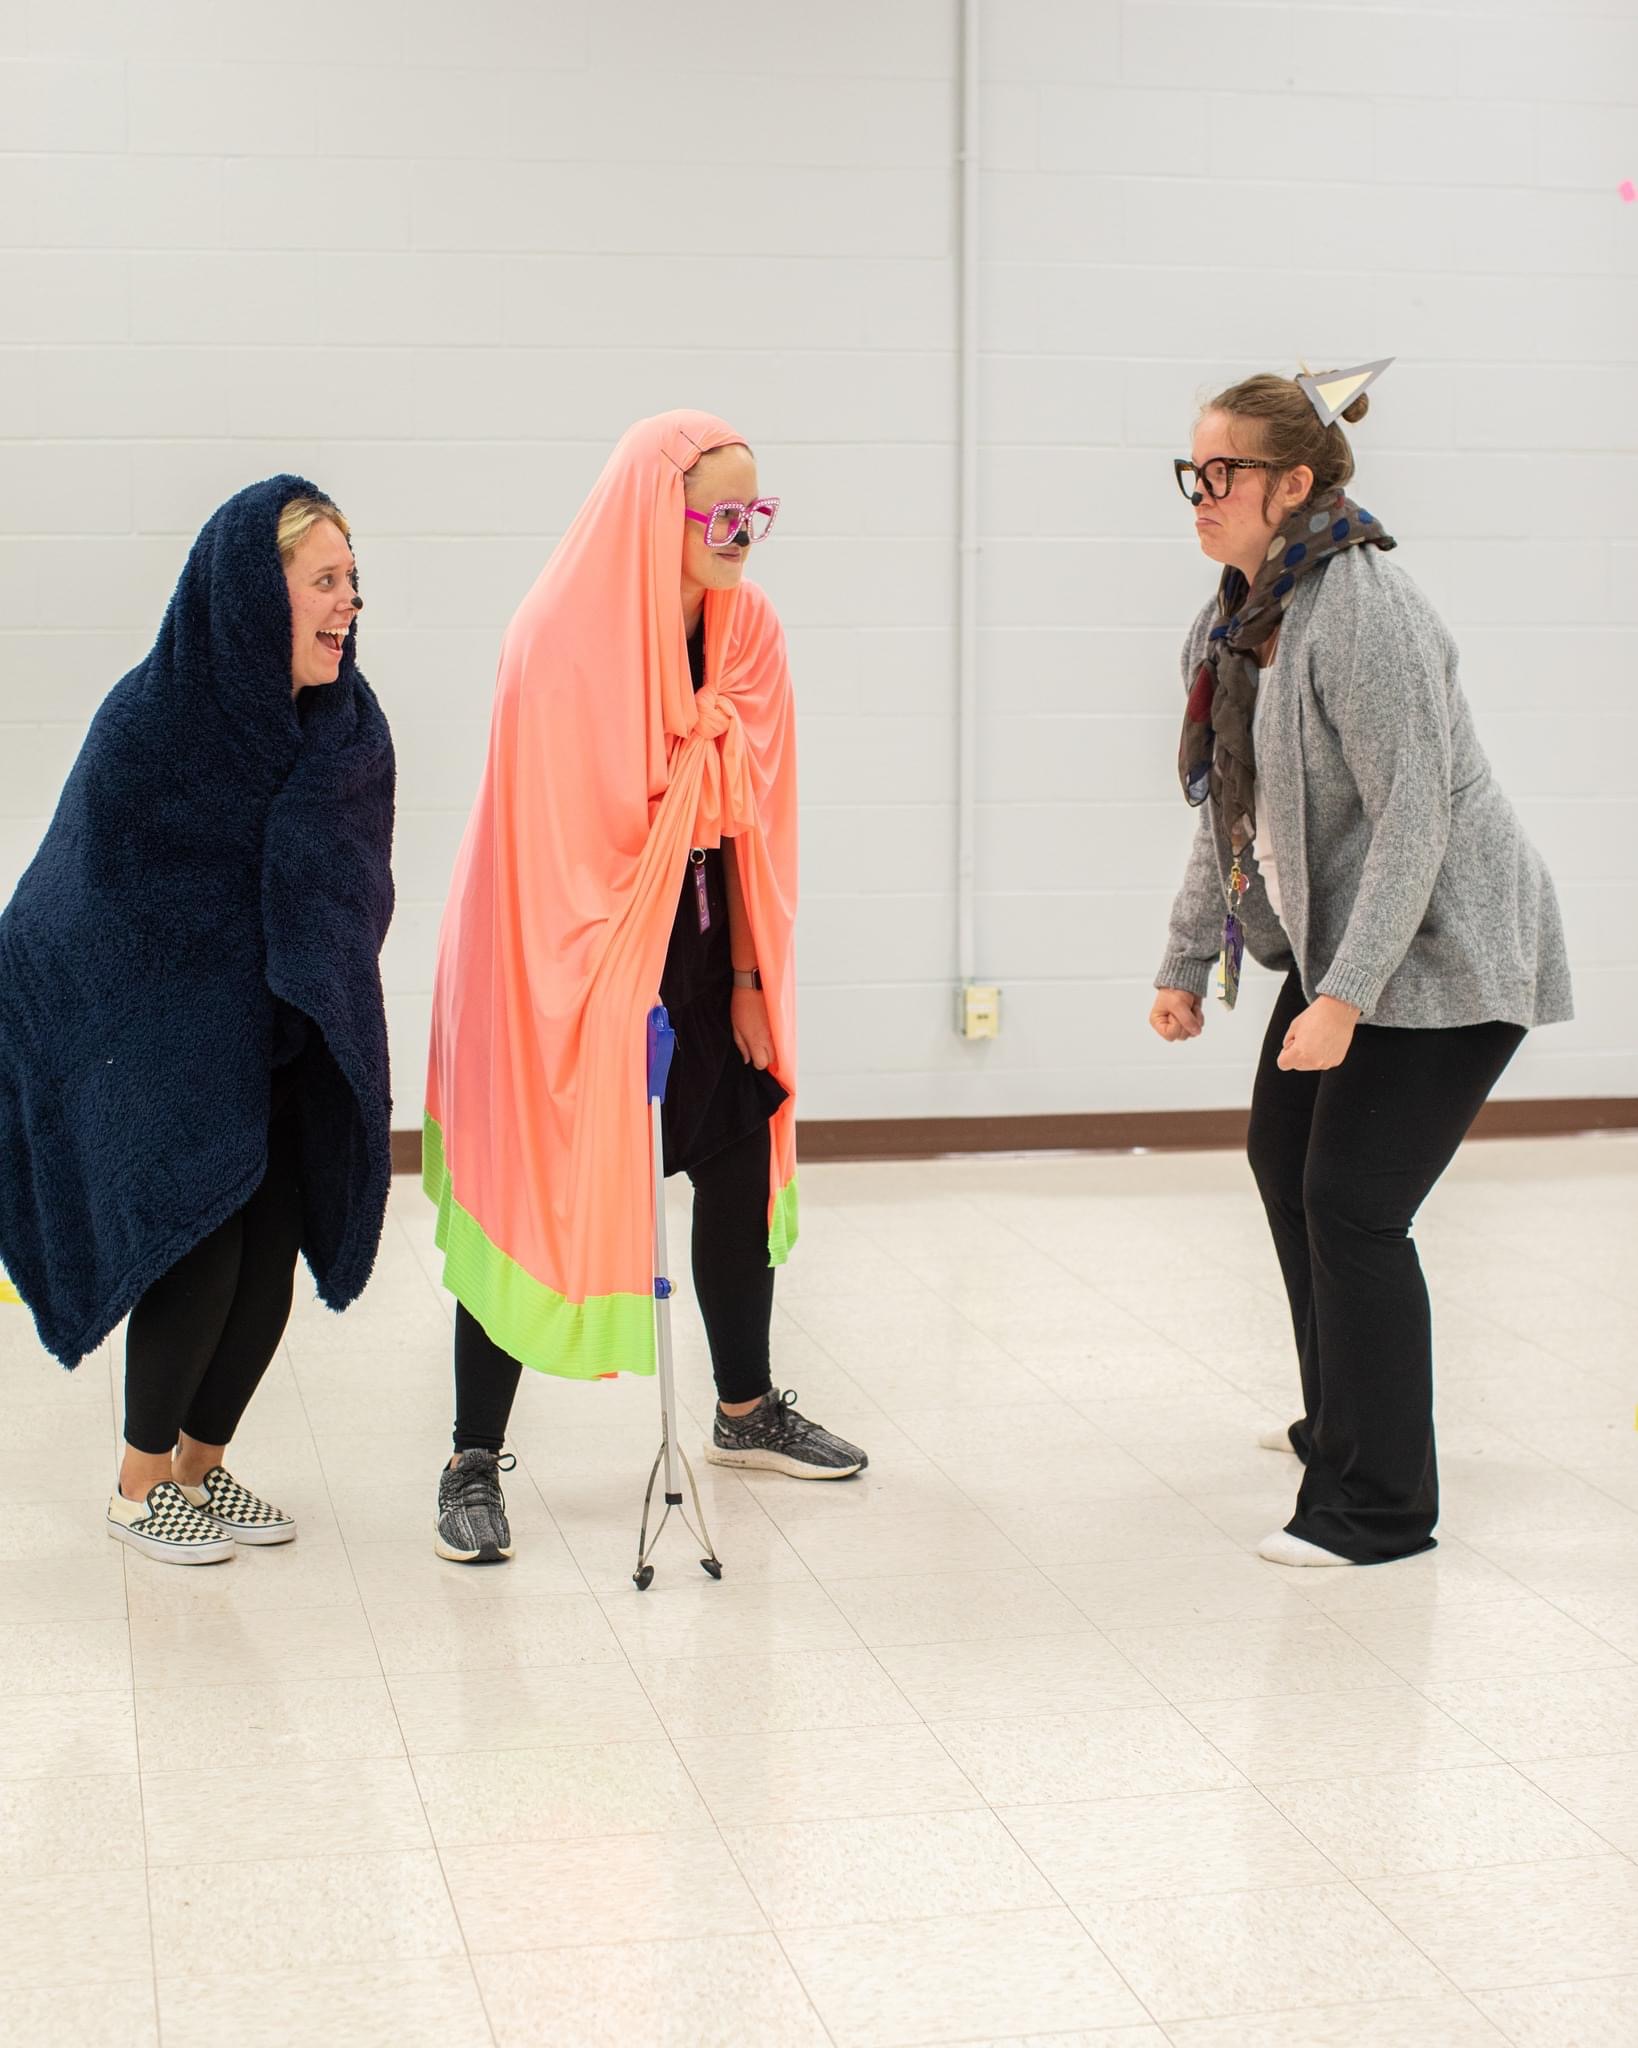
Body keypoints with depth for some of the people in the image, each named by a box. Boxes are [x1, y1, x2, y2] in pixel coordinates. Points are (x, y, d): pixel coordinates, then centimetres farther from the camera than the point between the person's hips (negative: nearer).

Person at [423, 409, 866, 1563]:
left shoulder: (749, 632, 0)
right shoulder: (563, 639, -19)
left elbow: (751, 817, 4)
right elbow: (552, 829, -18)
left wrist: (746, 975, 3)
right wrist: (607, 987, -17)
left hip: (696, 949, 6)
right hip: (566, 958, -6)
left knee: (740, 1164, 12)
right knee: (530, 1194, -2)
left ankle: (747, 1410, 32)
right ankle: (475, 1460, 8)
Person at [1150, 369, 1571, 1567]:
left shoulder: (1363, 613, -23)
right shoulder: (1241, 618, 6)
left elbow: (1413, 822, -27)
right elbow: (1231, 810, 14)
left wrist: (1343, 997, -31)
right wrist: (1187, 960, 12)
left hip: (1446, 957, -10)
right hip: (1335, 945, 10)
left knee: (1353, 1205, -11)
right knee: (1284, 1163, 20)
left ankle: (1380, 1507, 2)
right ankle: (1343, 1422, 39)